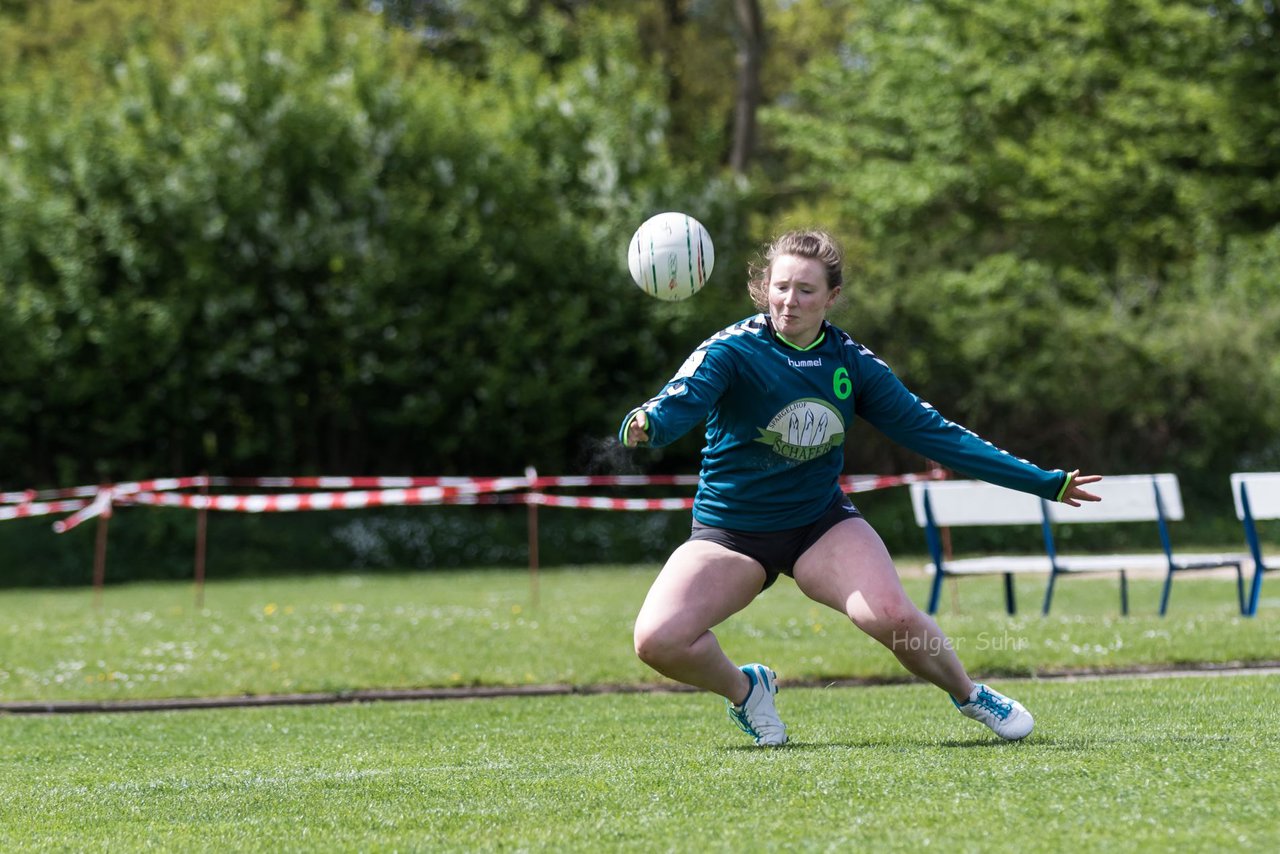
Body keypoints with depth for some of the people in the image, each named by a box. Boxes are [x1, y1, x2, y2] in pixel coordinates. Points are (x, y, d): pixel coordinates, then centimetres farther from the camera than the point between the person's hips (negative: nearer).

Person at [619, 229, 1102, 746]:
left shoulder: (851, 363, -3)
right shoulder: (733, 350, -15)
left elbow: (930, 431, 3)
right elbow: (682, 400, -32)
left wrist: (1043, 481, 3)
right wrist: (646, 425, -59)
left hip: (821, 524, 2)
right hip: (729, 533, -1)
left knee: (893, 616, -26)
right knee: (657, 640, -24)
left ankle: (969, 694, 5)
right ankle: (743, 689, 8)